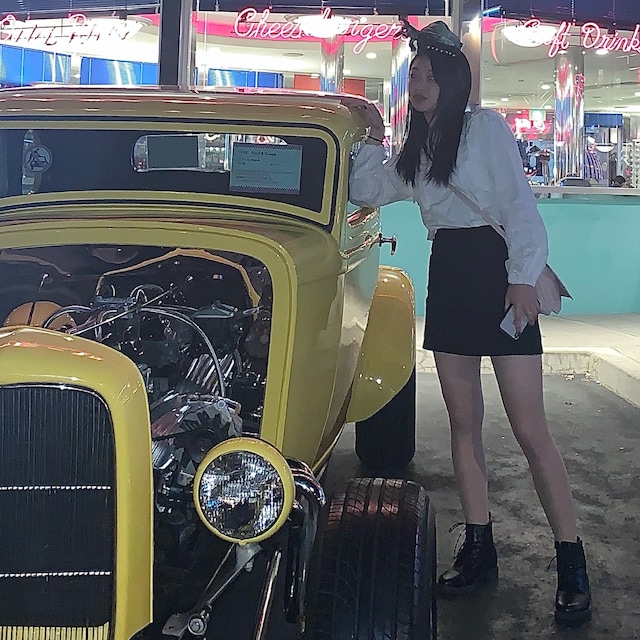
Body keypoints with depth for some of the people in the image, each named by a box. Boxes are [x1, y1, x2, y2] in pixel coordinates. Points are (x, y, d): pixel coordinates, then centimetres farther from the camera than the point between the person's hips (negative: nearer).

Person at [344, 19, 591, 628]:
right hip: (447, 278, 7)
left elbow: (519, 203, -10)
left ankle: (572, 565, 1)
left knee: (530, 430, -7)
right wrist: (373, 136, 7)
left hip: (496, 272, -7)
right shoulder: (415, 151, 18)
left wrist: (523, 278, -20)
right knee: (464, 422, 9)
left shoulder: (486, 126, -2)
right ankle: (479, 549, 20)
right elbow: (364, 192, 17)